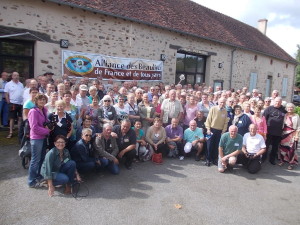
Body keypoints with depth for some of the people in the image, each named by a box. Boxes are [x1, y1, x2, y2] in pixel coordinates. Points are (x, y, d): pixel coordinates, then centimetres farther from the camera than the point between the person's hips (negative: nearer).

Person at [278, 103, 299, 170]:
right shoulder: (284, 115, 6)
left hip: (292, 134, -3)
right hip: (284, 134, 3)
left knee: (291, 148, -2)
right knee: (283, 147, 5)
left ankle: (292, 163, 9)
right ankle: (282, 160, 21)